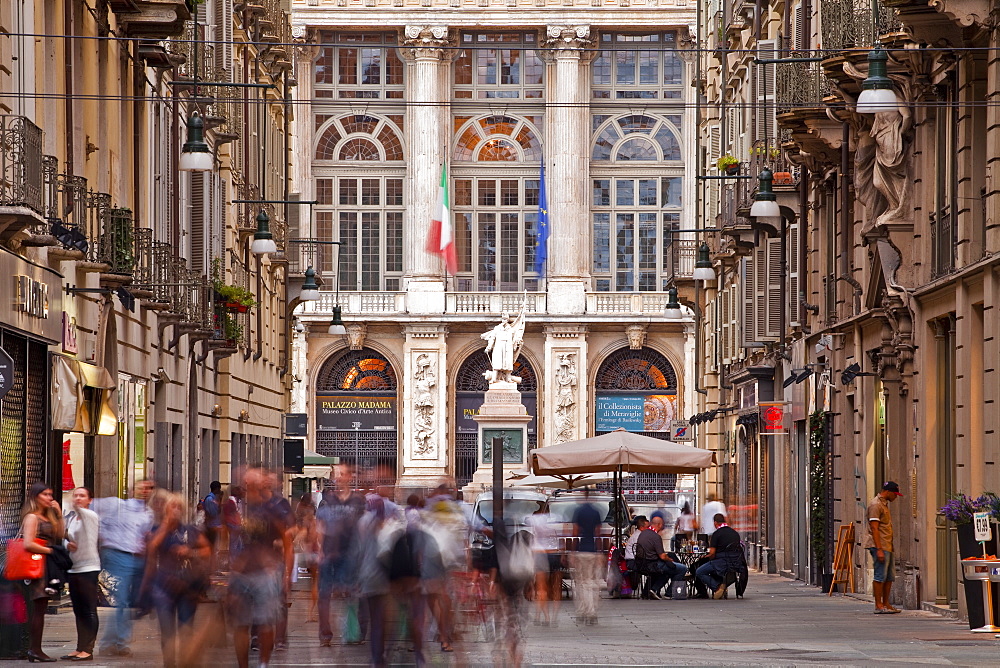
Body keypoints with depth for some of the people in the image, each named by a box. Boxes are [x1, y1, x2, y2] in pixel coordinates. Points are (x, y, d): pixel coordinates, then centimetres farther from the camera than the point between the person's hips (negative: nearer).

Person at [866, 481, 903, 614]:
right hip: (880, 546, -10)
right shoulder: (875, 505, -11)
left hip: (888, 546, 10)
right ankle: (878, 606, -8)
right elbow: (874, 528, -17)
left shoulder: (884, 504, 20)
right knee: (880, 576, -9)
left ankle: (886, 604, 15)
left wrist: (891, 547, 19)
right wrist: (879, 549, -23)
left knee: (890, 577, 10)